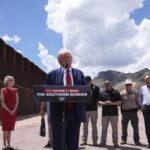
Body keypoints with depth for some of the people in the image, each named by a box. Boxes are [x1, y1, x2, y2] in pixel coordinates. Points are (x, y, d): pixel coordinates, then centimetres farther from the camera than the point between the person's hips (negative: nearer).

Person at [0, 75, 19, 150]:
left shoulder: (15, 90, 9)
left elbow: (17, 101, 6)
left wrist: (14, 110, -8)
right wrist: (9, 110, -14)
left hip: (13, 111, 4)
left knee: (10, 129, 7)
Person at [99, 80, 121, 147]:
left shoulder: (116, 92, 6)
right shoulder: (102, 93, 13)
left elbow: (119, 102, 2)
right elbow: (99, 101, 10)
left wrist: (112, 103, -14)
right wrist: (104, 103, -10)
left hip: (114, 113, -2)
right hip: (105, 113, 2)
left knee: (114, 128, 0)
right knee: (104, 128, 5)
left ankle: (115, 142, 8)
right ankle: (103, 141, 13)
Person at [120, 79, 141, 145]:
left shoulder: (135, 93, 5)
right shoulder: (122, 94, 2)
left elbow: (137, 102, 10)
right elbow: (120, 103, 5)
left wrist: (137, 108, 1)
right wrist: (122, 111, 1)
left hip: (133, 111, 1)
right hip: (125, 112, 0)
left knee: (135, 126, 2)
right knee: (124, 126, 6)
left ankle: (136, 140, 11)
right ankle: (123, 139, 19)